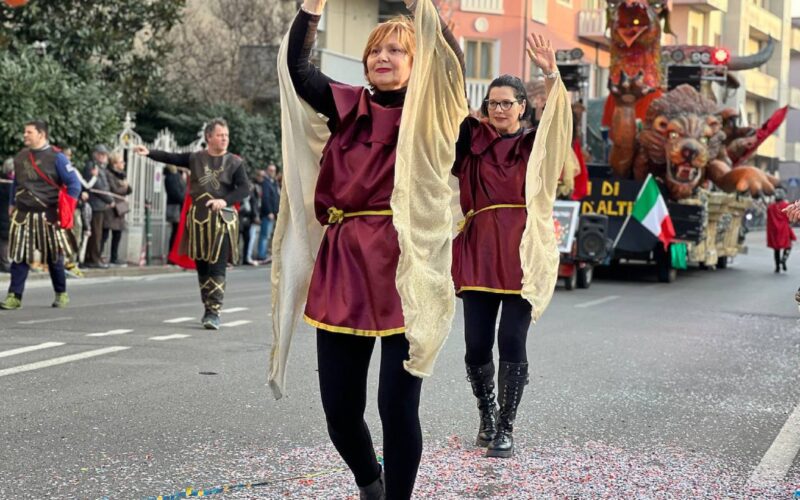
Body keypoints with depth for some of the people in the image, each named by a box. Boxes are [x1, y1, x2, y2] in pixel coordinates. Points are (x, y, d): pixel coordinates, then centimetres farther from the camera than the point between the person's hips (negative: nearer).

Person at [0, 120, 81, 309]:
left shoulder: (56, 157, -7)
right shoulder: (20, 157, 8)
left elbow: (74, 184, -7)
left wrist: (66, 210, -12)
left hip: (48, 216, -4)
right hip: (23, 215, 4)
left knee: (54, 258, 7)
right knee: (19, 256, -2)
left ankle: (61, 294, 22)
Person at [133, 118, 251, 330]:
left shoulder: (235, 162, 1)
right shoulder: (196, 158, 9)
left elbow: (245, 188, -7)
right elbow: (171, 158, 8)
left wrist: (225, 200, -21)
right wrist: (149, 153, -4)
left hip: (222, 220, -3)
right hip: (198, 218, 3)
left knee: (217, 268, -9)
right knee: (202, 267, 9)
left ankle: (214, 312, -8)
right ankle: (208, 309, 20)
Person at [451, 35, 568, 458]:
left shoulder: (535, 146, 7)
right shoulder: (472, 140, 11)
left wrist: (550, 74, -25)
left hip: (521, 252, -2)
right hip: (479, 251, 2)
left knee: (512, 342, -5)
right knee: (476, 345, 3)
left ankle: (506, 428, 6)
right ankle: (487, 415, 26)